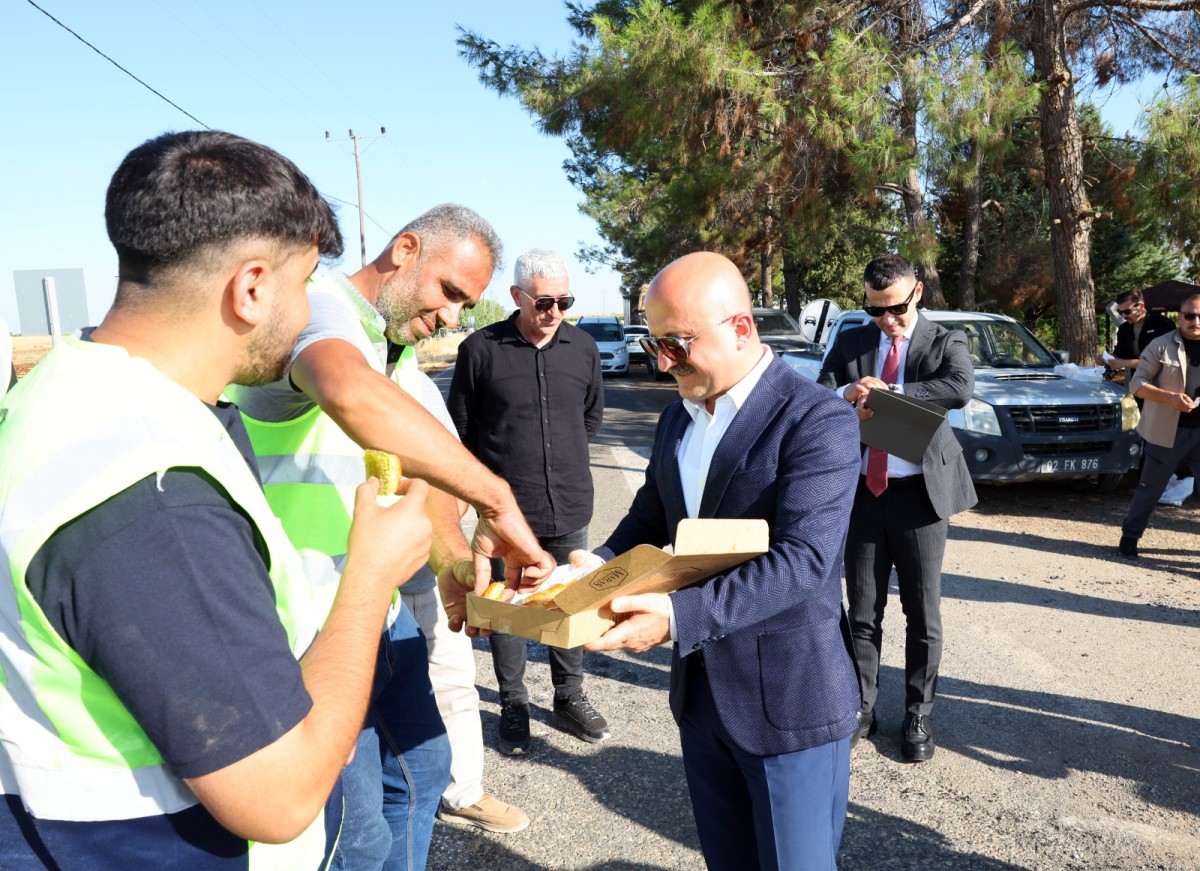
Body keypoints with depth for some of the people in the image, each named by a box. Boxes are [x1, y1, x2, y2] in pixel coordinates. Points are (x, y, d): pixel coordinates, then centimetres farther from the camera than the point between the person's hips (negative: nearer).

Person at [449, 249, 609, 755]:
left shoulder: (583, 347, 2)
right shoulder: (480, 349, -8)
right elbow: (461, 426, 2)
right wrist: (495, 474, 6)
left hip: (570, 506, 3)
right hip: (506, 507, -3)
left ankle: (569, 698, 32)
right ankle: (513, 706, 27)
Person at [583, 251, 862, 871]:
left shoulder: (818, 420, -17)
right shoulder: (676, 419, 8)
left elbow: (802, 559, -26)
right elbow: (647, 521, 12)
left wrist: (678, 615, -35)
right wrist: (596, 570, -8)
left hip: (788, 699, -7)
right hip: (700, 692, 7)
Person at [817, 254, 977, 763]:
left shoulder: (945, 342, -1)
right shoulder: (850, 343, 8)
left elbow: (961, 389, -21)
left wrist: (888, 392, -27)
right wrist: (846, 396, -24)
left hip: (919, 494, -2)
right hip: (861, 491, 2)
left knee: (922, 613, 8)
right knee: (862, 611, 11)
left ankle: (917, 716, 24)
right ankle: (861, 707, 26)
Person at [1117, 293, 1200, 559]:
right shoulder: (1161, 346, -4)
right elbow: (1137, 384, -7)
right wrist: (1170, 397, -22)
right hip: (1167, 432, -3)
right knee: (1149, 490, 8)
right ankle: (1130, 537, 23)